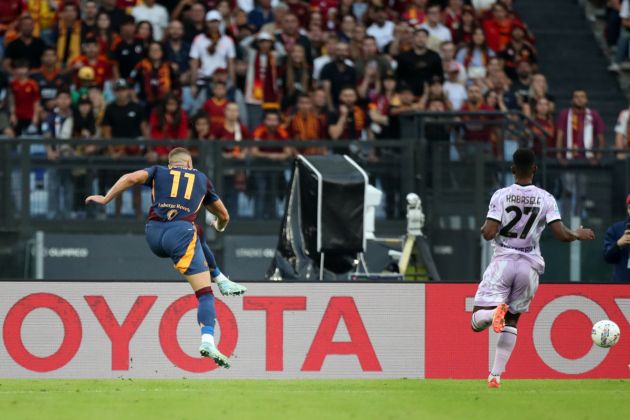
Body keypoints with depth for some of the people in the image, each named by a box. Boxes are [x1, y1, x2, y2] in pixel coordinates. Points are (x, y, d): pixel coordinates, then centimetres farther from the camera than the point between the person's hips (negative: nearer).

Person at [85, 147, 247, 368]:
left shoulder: (159, 172, 23)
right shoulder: (201, 179, 25)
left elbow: (131, 178, 2)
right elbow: (223, 215, 36)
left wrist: (105, 199, 8)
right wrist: (219, 226, 58)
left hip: (154, 235, 3)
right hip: (181, 232, -3)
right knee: (205, 294, -5)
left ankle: (221, 280, 38)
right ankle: (207, 340, -25)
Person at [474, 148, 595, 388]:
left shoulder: (501, 196, -4)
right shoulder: (545, 199, -2)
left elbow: (488, 233, -10)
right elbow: (561, 235, -7)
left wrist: (483, 228, 14)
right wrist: (578, 235, 14)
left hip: (503, 261, -2)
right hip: (529, 265, 2)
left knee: (477, 322, -3)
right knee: (511, 321, 17)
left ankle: (495, 312, -38)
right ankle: (495, 375, 9)